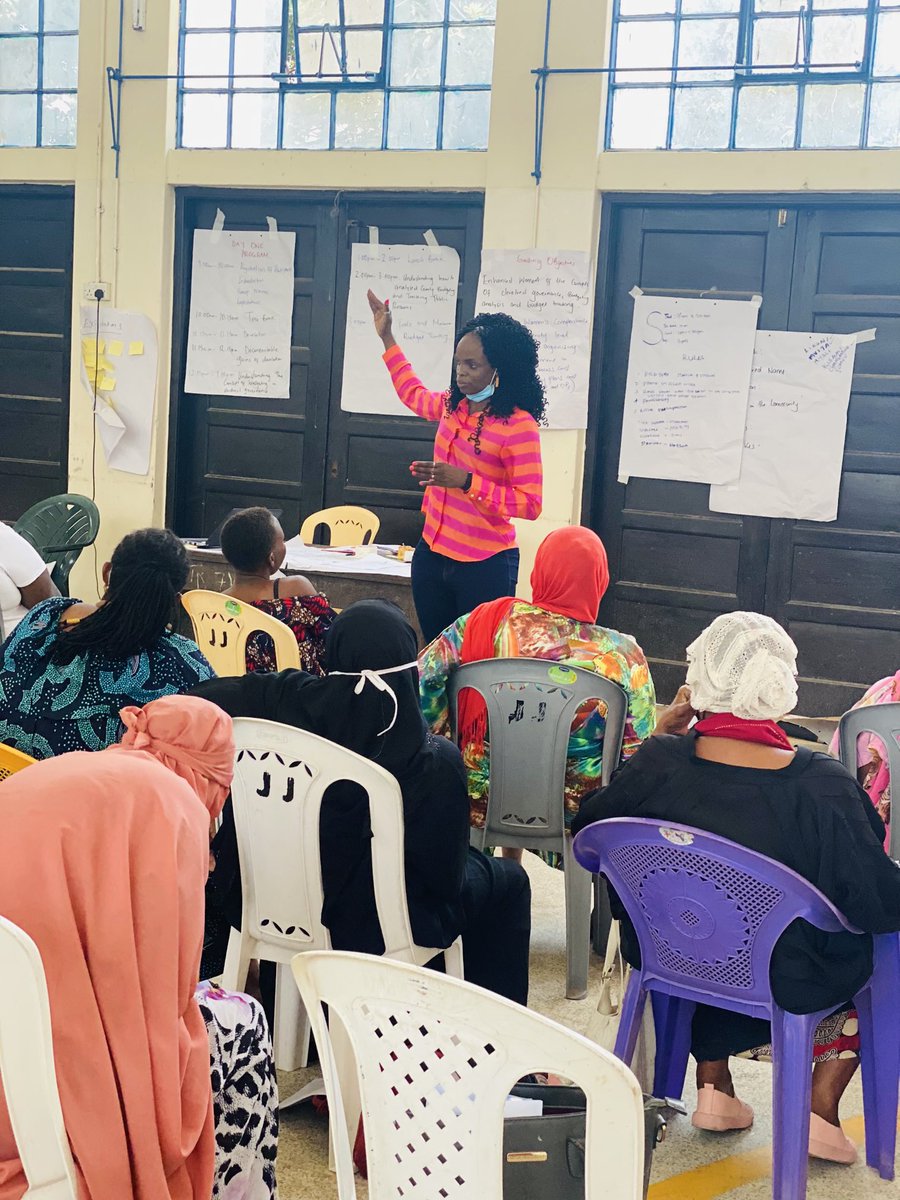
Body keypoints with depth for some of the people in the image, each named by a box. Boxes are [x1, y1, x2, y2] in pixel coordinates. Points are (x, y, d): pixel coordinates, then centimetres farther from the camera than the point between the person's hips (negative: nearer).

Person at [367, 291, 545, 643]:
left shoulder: (519, 426, -16)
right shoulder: (453, 405, 6)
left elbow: (530, 504, -20)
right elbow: (413, 394, 30)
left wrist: (466, 481, -26)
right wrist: (386, 337, 32)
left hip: (484, 567, -7)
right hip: (432, 555, 7)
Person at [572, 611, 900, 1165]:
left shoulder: (658, 761, -21)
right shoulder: (826, 787, -26)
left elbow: (592, 826, -1)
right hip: (786, 982, -2)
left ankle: (714, 1087, 37)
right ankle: (823, 1108, 23)